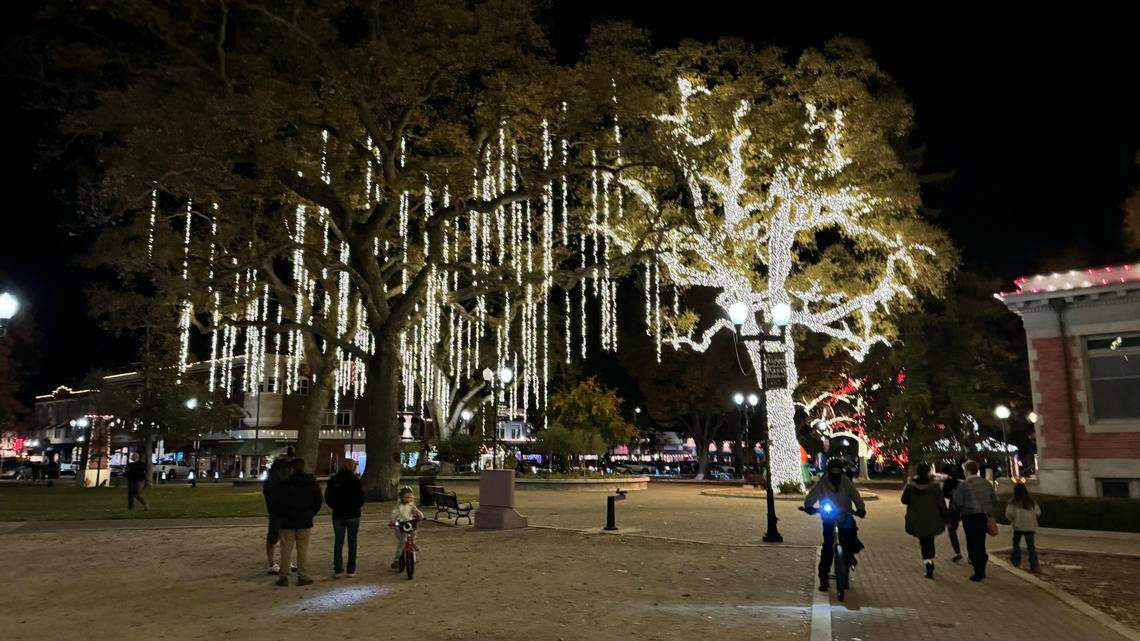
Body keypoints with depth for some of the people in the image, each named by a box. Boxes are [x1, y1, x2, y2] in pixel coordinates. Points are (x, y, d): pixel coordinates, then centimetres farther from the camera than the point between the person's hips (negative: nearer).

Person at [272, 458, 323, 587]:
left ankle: (284, 577, 5)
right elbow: (319, 501, 5)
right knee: (303, 549, 6)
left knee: (286, 550, 5)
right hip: (305, 522, 1)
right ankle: (303, 577, 6)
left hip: (287, 522, -1)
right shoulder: (312, 484, 1)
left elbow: (276, 502, -1)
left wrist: (280, 516, 14)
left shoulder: (284, 484, -5)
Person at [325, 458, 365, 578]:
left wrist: (335, 507, 14)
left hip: (338, 515, 3)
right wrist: (356, 507, 5)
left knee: (338, 542, 10)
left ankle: (337, 569, 7)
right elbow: (360, 497, -11)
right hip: (352, 515, -3)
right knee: (352, 542, 5)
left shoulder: (333, 480, 3)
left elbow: (327, 498, 4)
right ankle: (351, 570, 6)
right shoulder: (354, 479, -9)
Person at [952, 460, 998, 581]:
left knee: (973, 545, 1)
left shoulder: (963, 485, -13)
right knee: (981, 543, 18)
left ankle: (978, 572, 2)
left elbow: (958, 502, -16)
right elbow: (994, 499, 9)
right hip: (984, 516, 6)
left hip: (970, 516, -6)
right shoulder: (987, 483, 6)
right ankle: (982, 570, 26)